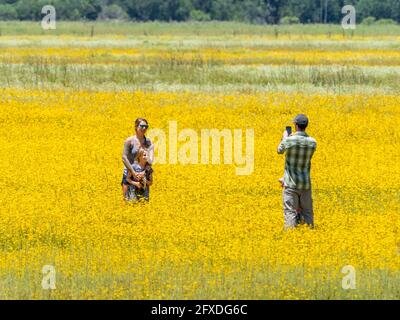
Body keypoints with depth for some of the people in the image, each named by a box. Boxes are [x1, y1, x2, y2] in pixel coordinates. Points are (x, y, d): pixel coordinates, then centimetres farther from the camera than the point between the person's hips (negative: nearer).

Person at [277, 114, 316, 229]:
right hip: (306, 183, 3)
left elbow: (280, 150, 5)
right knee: (307, 211, 12)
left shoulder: (289, 140, -17)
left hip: (291, 183, -3)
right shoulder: (313, 142, -6)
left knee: (290, 211, -2)